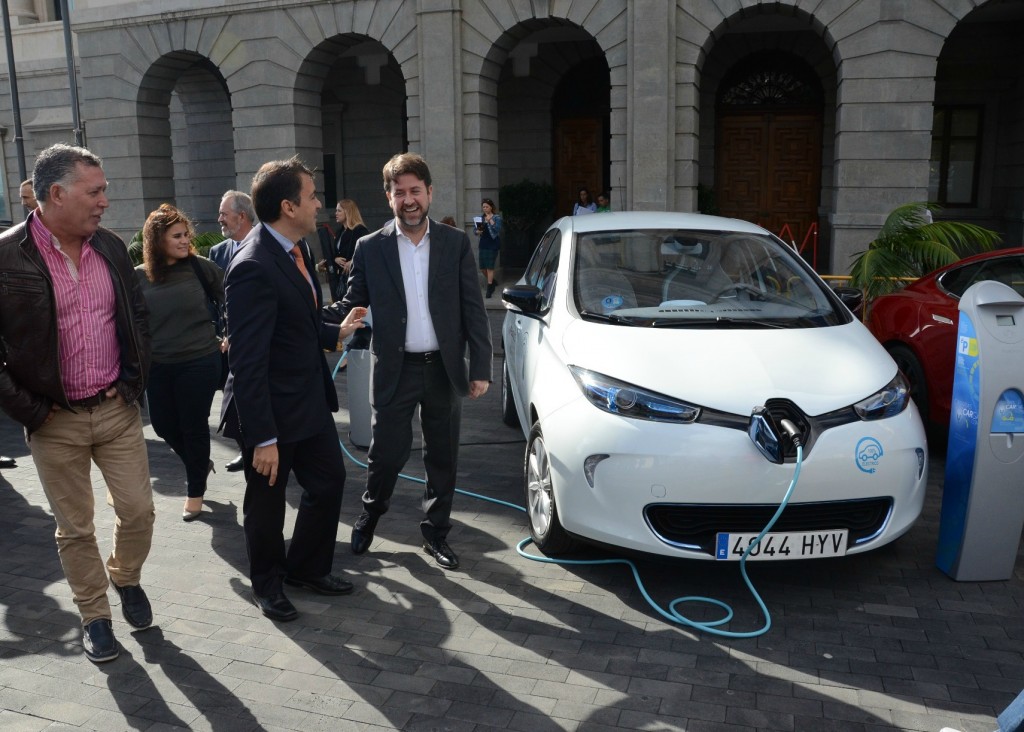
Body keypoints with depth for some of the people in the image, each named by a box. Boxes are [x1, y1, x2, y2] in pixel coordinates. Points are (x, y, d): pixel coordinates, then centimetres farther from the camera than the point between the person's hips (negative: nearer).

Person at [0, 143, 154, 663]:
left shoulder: (111, 248, 2)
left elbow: (138, 318, 13)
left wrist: (134, 380, 5)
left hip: (117, 409, 4)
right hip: (55, 421, -3)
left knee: (138, 511, 8)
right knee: (75, 527, 10)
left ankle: (126, 579, 37)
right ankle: (94, 617, 29)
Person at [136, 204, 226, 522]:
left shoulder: (200, 267, -8)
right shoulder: (138, 276, -3)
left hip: (200, 362, -3)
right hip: (157, 365, 3)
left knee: (194, 426, 7)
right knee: (164, 425, 14)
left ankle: (195, 490, 26)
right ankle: (199, 463, 42)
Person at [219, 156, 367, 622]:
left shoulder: (296, 248, 3)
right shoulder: (254, 268, -26)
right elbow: (247, 362, -26)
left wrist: (336, 332, 10)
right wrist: (263, 439, -25)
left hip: (310, 400, 9)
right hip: (271, 410, -8)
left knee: (329, 480, 17)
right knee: (267, 501, 12)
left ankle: (307, 567, 39)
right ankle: (268, 583, 36)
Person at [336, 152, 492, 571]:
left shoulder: (456, 244, 1)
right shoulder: (370, 249, 0)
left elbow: (473, 311, 0)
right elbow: (351, 306, 2)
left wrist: (480, 368, -4)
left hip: (444, 368, 1)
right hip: (394, 369, -1)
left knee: (442, 457, 11)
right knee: (386, 454, 5)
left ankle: (436, 533, 29)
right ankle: (371, 513, 35)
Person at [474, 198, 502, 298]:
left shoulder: (497, 217, -3)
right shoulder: (481, 218, 11)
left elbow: (498, 229, -17)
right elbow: (476, 230, 15)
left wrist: (490, 221, -22)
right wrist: (477, 232, -7)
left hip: (492, 245, -6)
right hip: (483, 244, 6)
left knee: (490, 267, -6)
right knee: (482, 267, 7)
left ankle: (489, 288, 1)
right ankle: (492, 282, 31)